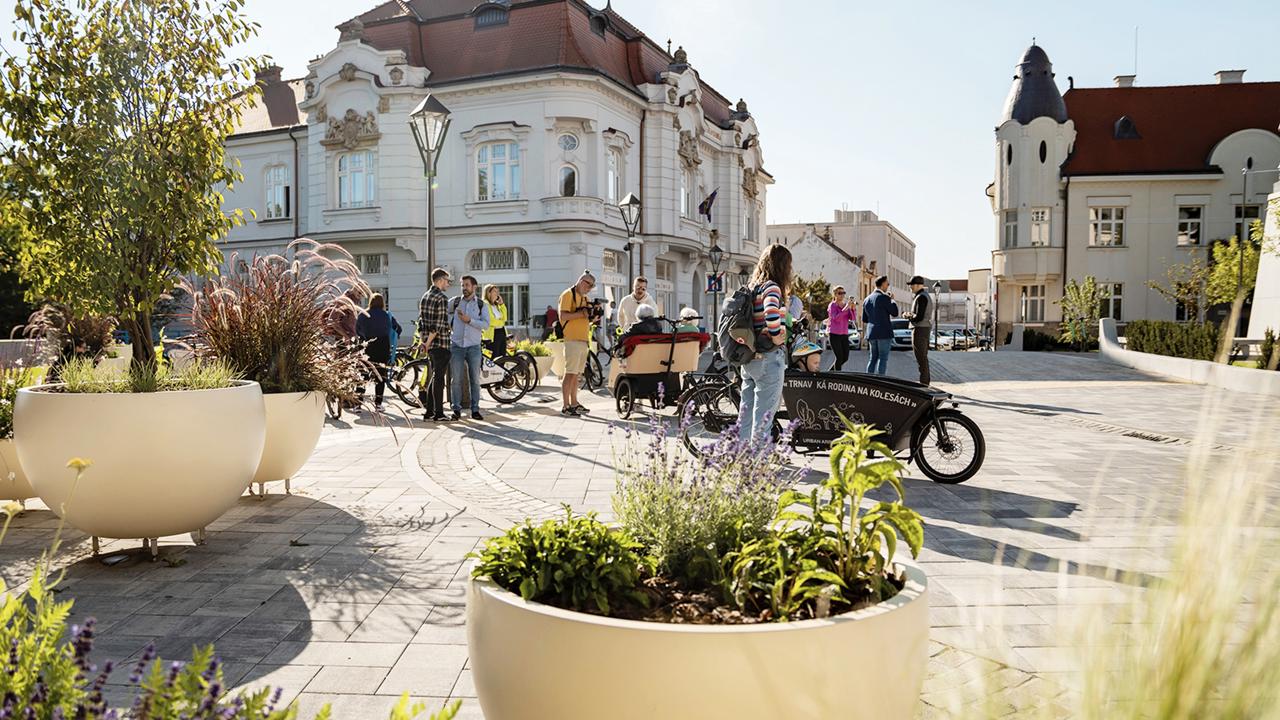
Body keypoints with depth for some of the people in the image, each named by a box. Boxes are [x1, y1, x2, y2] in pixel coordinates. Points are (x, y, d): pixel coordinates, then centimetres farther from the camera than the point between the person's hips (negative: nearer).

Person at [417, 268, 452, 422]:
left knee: (434, 377, 15)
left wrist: (424, 341, 16)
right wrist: (428, 342, -13)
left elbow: (420, 322, 15)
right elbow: (438, 325, -19)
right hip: (441, 344, -8)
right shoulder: (442, 298, -13)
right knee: (439, 378, -4)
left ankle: (429, 411, 17)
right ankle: (438, 413, 0)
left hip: (430, 345, 8)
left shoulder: (424, 297, 13)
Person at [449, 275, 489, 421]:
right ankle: (456, 410, 7)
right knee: (456, 380, 0)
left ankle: (475, 410, 8)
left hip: (473, 346, -1)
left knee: (475, 380, 2)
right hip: (456, 346, 1)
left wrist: (469, 320, -15)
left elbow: (486, 324, -6)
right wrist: (449, 324, 8)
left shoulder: (481, 304, 4)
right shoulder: (455, 302, 7)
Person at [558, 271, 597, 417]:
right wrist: (581, 313, -21)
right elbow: (563, 316, -17)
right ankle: (566, 407, -7)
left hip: (583, 339, 9)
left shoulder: (584, 298, 20)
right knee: (570, 373, -9)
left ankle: (574, 403, 20)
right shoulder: (568, 294, -6)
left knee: (577, 373, 13)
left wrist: (593, 316, 4)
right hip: (572, 339, -9)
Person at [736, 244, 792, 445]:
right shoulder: (772, 287, -14)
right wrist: (778, 338, -18)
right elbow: (771, 314, -32)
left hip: (749, 358, 9)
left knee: (746, 409, 15)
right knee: (764, 413, -3)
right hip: (768, 358, -9)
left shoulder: (752, 287, 13)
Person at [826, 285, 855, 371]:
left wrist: (852, 309, -17)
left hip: (844, 334, 6)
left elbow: (853, 318, 0)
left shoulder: (846, 305, 10)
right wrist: (846, 308, -26)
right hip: (834, 334, -6)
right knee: (839, 357, -10)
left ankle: (831, 371, 25)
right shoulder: (832, 306, -6)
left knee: (845, 358, 7)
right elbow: (836, 318, -21)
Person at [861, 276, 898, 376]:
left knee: (873, 359, 12)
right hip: (884, 333, -7)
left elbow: (864, 319, 15)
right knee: (883, 359, -3)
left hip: (871, 333, 7)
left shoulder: (867, 299, 11)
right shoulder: (884, 298, -11)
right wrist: (892, 300, 9)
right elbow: (895, 313, -4)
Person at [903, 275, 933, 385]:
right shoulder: (926, 296, 17)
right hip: (925, 329, 10)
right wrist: (910, 315, 7)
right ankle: (925, 381, 18)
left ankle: (923, 382, -6)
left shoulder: (921, 297, -16)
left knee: (921, 357, -7)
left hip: (919, 330, -10)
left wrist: (908, 316, -4)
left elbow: (919, 317, -22)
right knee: (923, 357, 14)